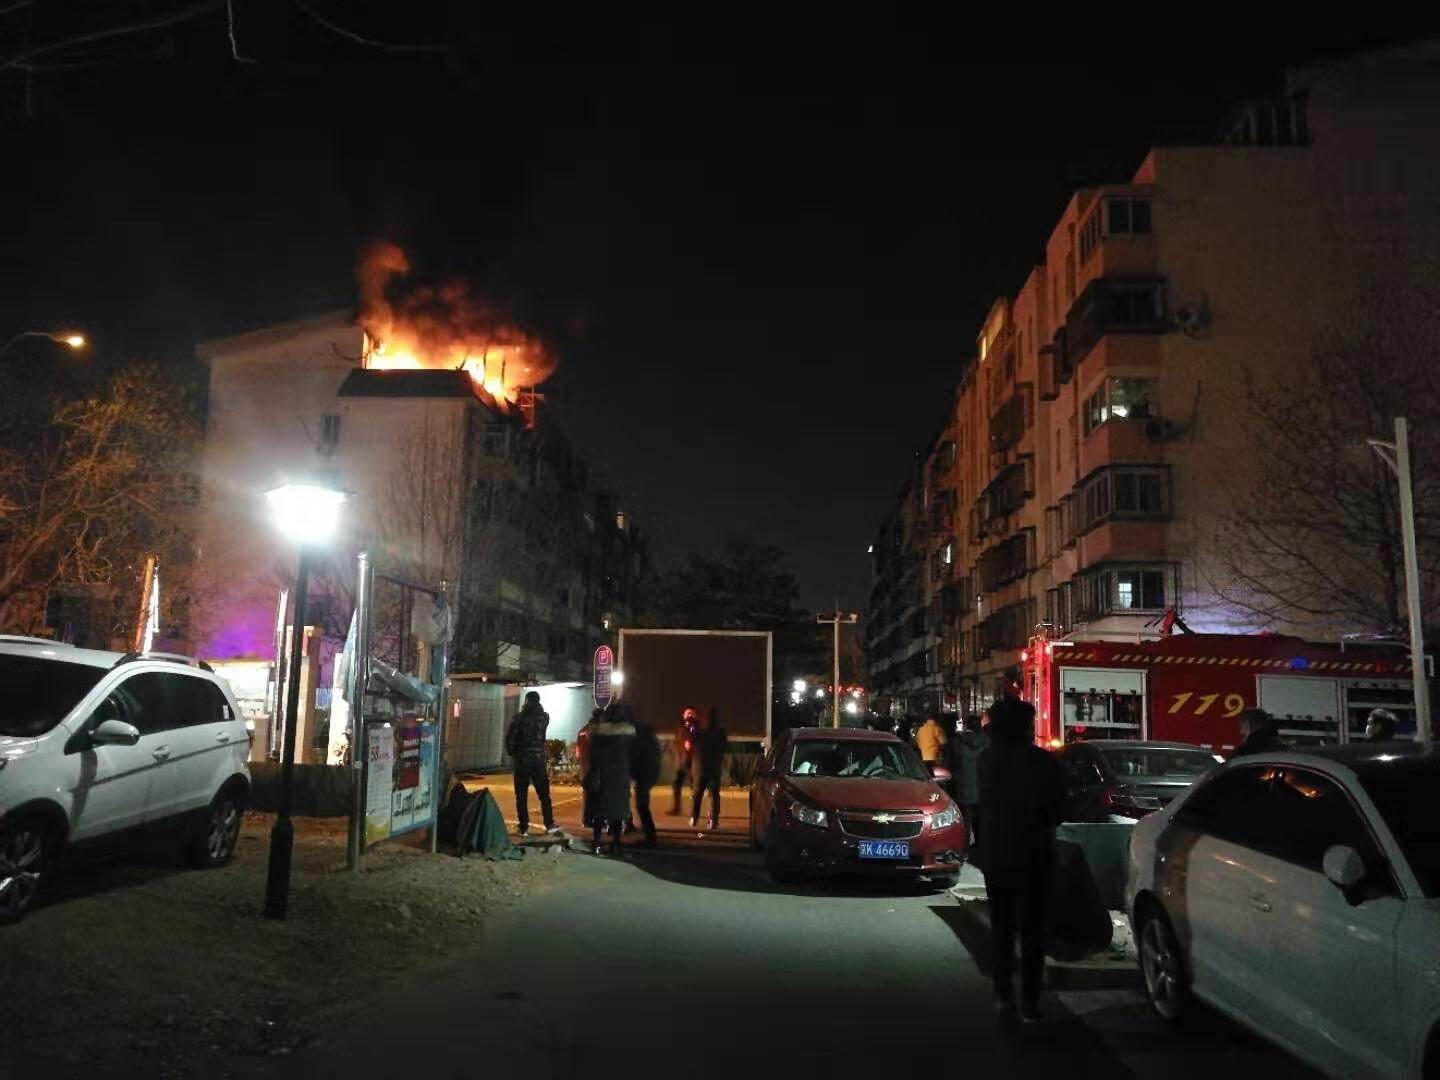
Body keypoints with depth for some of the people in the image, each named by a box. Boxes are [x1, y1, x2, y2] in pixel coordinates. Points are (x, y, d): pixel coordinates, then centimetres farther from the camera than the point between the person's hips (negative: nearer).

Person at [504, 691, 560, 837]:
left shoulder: (519, 717, -8)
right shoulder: (544, 717, 1)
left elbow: (509, 737, -11)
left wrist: (511, 752, 5)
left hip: (522, 760, -2)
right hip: (539, 760, 2)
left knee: (521, 796, 5)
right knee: (544, 794, 8)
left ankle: (523, 827, 5)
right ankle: (549, 825, 3)